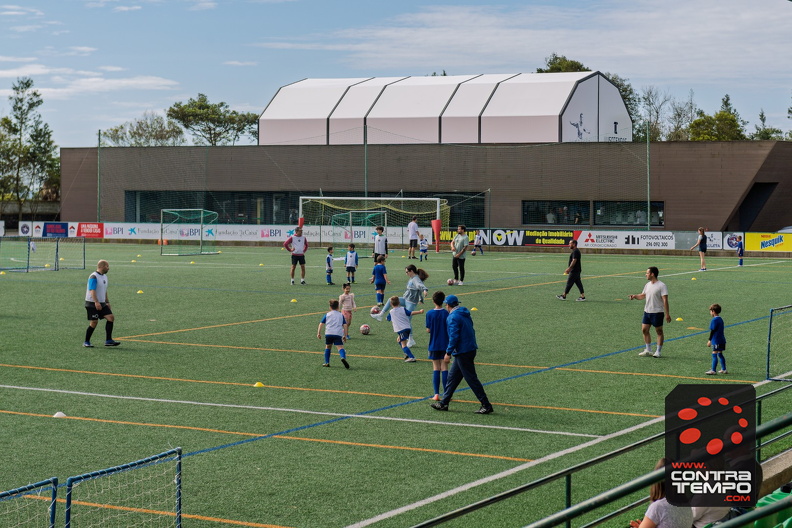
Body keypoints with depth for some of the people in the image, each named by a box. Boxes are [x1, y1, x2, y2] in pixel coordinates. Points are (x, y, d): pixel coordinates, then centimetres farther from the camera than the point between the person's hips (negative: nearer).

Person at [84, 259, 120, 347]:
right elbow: (92, 290, -24)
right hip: (92, 304, -8)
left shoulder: (104, 276, 14)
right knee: (94, 322, -7)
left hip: (102, 304, 8)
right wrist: (96, 302, -33)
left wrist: (107, 302, 22)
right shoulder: (93, 277, -14)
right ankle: (86, 342, 8)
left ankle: (108, 340, -3)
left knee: (111, 317, -4)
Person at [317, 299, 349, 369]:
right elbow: (345, 325, 12)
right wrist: (345, 335, 15)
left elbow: (321, 324, 10)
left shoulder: (327, 315, 18)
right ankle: (343, 357, -41)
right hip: (338, 334, -1)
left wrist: (318, 333, 11)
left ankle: (327, 362, 19)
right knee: (340, 347, -12)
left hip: (328, 333, 1)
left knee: (328, 347, 21)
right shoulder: (341, 315, 18)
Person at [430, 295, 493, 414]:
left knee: (471, 379, -5)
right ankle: (443, 403, 21)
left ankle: (486, 405, -3)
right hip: (471, 349, 10)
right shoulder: (465, 314, 13)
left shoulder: (453, 317, -15)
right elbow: (471, 332, 19)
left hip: (462, 353, -10)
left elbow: (454, 337, -21)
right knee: (452, 377, 15)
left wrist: (448, 352, -14)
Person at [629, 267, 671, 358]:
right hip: (647, 311, 8)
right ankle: (648, 350, 16)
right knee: (644, 329, 6)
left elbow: (665, 300, -17)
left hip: (657, 312, -8)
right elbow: (643, 295, 24)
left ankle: (658, 351, 10)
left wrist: (667, 314, -20)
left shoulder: (661, 286, -14)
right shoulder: (648, 285, 10)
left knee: (659, 331, 3)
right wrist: (635, 296, 3)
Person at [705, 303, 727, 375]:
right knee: (720, 354, 16)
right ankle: (724, 369, 19)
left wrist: (710, 340, -9)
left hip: (716, 340, -9)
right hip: (722, 340, 9)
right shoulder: (721, 319, 12)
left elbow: (712, 331, -15)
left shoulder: (714, 320, -16)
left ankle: (713, 370, -6)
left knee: (714, 355, -6)